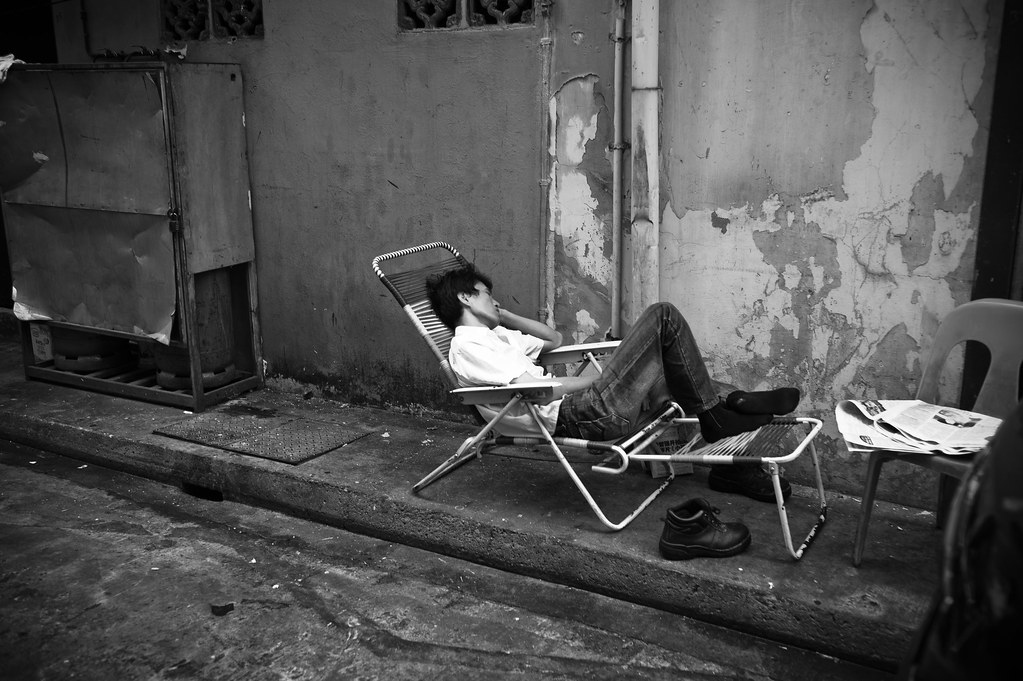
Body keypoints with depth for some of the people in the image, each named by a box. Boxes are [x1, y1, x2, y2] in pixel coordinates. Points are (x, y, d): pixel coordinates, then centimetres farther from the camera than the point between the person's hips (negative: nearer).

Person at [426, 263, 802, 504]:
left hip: (585, 407, 11)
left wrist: (503, 315, 26)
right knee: (663, 317, -11)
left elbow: (553, 338, 35)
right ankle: (714, 414, 2)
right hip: (583, 416, -11)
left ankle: (730, 466, 22)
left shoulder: (491, 337, 24)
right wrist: (599, 378, -9)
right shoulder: (467, 345, -7)